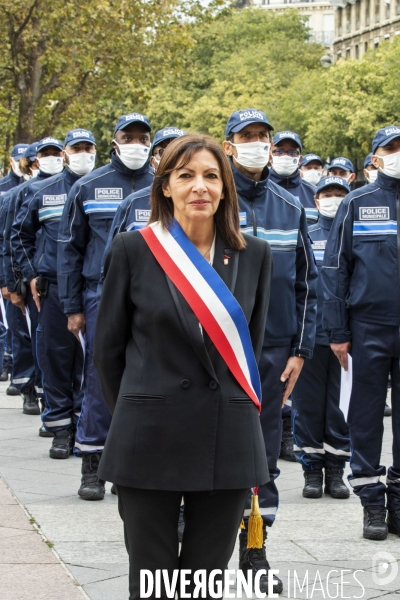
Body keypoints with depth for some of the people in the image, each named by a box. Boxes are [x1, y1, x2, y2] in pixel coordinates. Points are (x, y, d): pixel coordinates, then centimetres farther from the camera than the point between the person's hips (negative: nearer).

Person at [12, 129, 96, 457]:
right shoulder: (42, 192, 8)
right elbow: (20, 234, 17)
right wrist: (31, 274, 10)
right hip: (55, 286, 1)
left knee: (90, 356, 2)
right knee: (56, 356, 2)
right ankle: (61, 428, 9)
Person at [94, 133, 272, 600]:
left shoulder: (254, 255, 4)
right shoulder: (133, 250, -2)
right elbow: (108, 347, 5)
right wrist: (134, 414, 10)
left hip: (228, 439, 2)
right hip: (151, 438, -2)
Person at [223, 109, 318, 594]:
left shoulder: (290, 208, 7)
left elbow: (306, 281, 10)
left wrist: (300, 349, 5)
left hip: (275, 349, 3)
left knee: (264, 449, 8)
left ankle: (254, 548, 19)